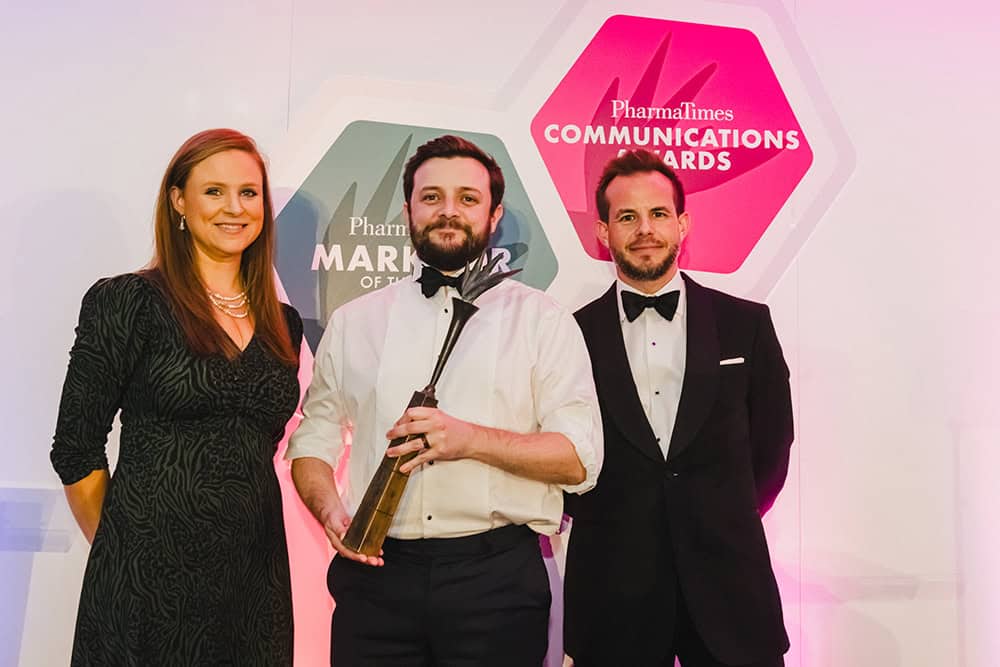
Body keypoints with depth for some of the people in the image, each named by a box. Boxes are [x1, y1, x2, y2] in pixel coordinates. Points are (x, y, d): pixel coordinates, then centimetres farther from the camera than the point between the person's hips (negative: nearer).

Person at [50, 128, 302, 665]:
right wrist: (123, 554, 1)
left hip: (256, 575, 5)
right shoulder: (125, 302, -7)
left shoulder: (283, 324, 8)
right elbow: (75, 452, -5)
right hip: (150, 576, -4)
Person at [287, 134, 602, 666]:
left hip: (497, 577, -2)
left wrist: (471, 439, -17)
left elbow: (579, 460, -4)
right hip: (376, 574, 2)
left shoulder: (541, 320, 2)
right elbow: (312, 440, 12)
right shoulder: (352, 322, 10)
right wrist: (330, 511, -7)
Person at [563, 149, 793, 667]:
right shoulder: (574, 335, -1)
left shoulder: (745, 323, 2)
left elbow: (772, 443, 10)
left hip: (729, 581, 1)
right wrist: (601, 519, 2)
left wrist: (728, 522, 8)